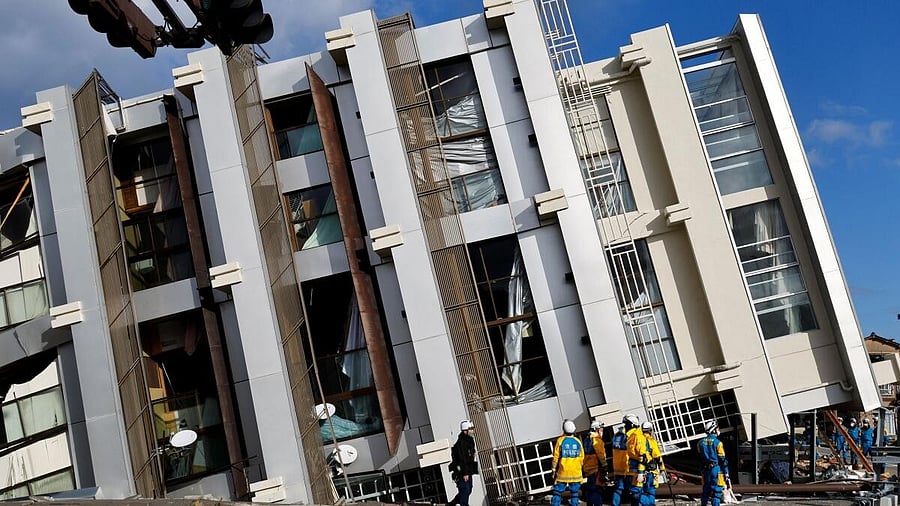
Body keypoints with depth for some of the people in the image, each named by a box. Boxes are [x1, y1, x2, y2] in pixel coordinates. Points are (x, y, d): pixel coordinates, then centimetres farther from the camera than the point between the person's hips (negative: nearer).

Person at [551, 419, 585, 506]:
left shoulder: (560, 440, -6)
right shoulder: (578, 442, 1)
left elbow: (556, 457, -4)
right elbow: (582, 458, 8)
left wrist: (554, 470, 3)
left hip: (563, 473, -2)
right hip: (576, 473, 2)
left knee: (557, 492, 3)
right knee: (574, 493, 9)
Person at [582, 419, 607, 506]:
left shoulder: (586, 440, 15)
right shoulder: (597, 440, -13)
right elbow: (601, 456, -16)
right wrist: (604, 469, -14)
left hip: (587, 469, 9)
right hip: (596, 470, -9)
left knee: (589, 490, 15)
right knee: (597, 490, -9)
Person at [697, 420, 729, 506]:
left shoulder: (700, 443, 5)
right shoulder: (717, 443, -9)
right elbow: (723, 460, -8)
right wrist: (726, 475, -5)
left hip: (705, 470, 5)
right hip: (716, 469, -5)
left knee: (705, 490, 16)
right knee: (717, 492, -1)